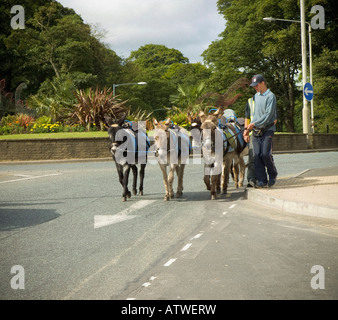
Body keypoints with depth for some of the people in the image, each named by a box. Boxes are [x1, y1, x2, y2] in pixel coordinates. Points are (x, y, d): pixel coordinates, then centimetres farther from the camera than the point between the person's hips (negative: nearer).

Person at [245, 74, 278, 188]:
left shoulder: (270, 96, -6)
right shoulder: (256, 96, 17)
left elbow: (268, 115, -13)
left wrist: (254, 124, -14)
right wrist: (250, 126, 14)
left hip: (267, 129, -6)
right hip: (256, 130, 6)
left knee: (265, 154, -13)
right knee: (257, 155, -3)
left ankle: (273, 175, 10)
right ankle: (261, 180, 0)